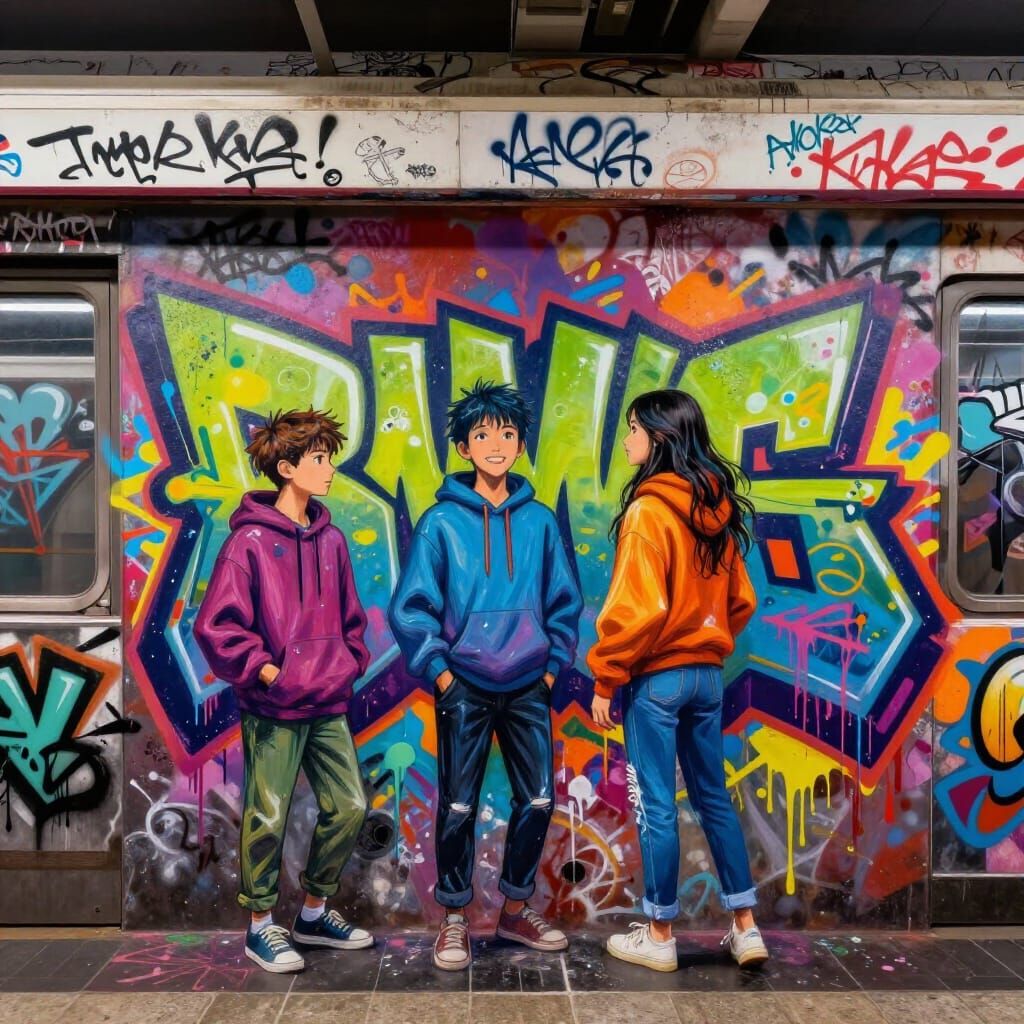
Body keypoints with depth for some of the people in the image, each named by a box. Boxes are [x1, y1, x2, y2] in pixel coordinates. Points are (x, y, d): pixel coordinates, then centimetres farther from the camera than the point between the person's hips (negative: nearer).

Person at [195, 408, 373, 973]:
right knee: (267, 820, 4)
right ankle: (261, 926, 26)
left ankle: (315, 914, 30)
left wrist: (349, 665, 8)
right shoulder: (249, 540, -10)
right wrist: (266, 671, -14)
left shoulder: (330, 539, 8)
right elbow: (215, 625, -12)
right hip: (273, 712, -6)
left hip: (328, 708, 6)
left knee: (349, 808, 10)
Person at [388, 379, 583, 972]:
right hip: (465, 689, -2)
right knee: (458, 807, 5)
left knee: (538, 801, 9)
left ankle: (517, 910, 30)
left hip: (529, 688, 3)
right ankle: (455, 919, 24)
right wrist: (439, 671, -7)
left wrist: (553, 665, 4)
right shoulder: (441, 522, -5)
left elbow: (565, 602, 9)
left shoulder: (539, 521, 2)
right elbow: (410, 607, -4)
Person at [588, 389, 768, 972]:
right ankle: (746, 928, 23)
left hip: (656, 676, -7)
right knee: (714, 797, 16)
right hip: (707, 674, 7)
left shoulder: (649, 510, -15)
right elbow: (741, 600, 11)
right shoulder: (717, 510, 7)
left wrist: (606, 678, -11)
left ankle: (659, 937, 18)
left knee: (656, 806, 4)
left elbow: (637, 607, -19)